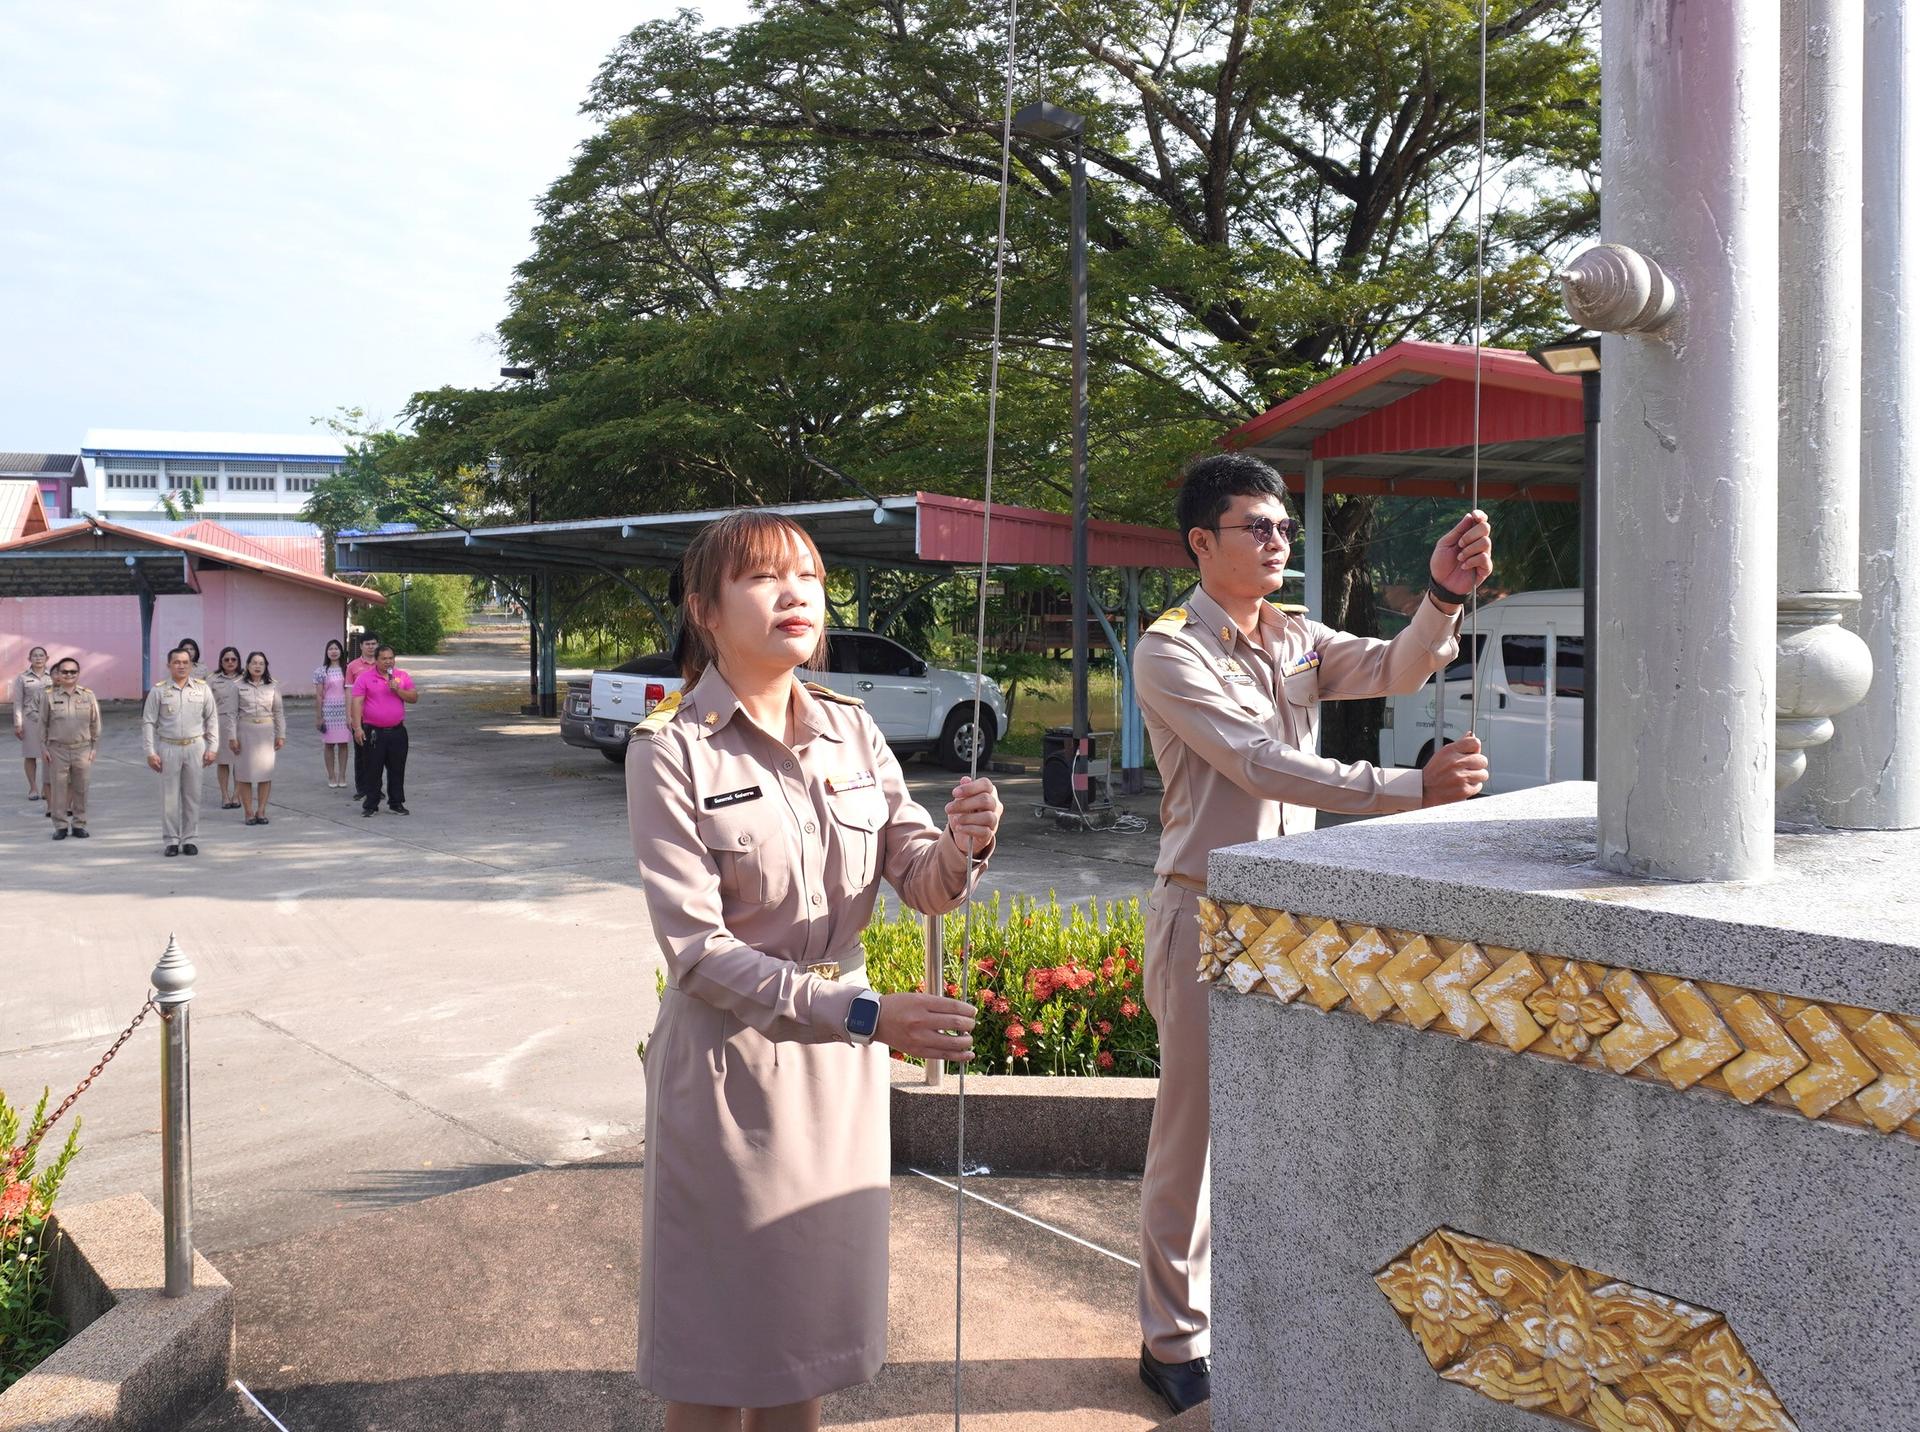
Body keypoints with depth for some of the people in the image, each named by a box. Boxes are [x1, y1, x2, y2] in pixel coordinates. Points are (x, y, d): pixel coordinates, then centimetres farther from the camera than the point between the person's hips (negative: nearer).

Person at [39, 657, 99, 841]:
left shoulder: (88, 696, 4)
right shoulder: (49, 697, 1)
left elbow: (95, 724, 8)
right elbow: (43, 724, 6)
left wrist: (95, 748, 5)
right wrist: (44, 748, 2)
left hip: (82, 749, 1)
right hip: (58, 750, -1)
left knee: (80, 788, 6)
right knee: (59, 788, 3)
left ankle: (79, 824, 17)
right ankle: (61, 825, 12)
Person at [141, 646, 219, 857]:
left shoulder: (202, 688, 4)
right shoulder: (159, 691, -1)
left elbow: (212, 719, 8)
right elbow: (148, 722, 1)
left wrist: (211, 748, 3)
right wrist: (150, 752, -4)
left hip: (195, 747, 1)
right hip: (168, 747, -1)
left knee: (192, 795, 6)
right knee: (169, 797, 2)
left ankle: (190, 839, 14)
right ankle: (171, 840, 10)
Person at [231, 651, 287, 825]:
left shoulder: (273, 685, 5)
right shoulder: (239, 685, 1)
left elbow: (279, 712, 8)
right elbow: (233, 712, 1)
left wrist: (281, 735, 4)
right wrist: (233, 737, -3)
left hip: (266, 731, 1)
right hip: (245, 730, -1)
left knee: (266, 772, 1)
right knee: (245, 773, 0)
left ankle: (261, 811, 9)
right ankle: (249, 812, 6)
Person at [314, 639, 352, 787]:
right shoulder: (321, 671, 1)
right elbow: (318, 695, 1)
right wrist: (318, 716, -2)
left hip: (344, 709, 1)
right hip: (328, 710, -1)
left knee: (344, 743, 3)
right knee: (329, 743, 3)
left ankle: (342, 775, 12)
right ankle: (331, 776, 11)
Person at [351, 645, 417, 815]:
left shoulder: (403, 677, 8)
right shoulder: (365, 677, -1)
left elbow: (413, 698, 3)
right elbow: (357, 702, -6)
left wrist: (397, 689, -14)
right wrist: (357, 727, -13)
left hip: (397, 731, 2)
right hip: (373, 732, -2)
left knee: (397, 769, 7)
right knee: (373, 770, 2)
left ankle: (396, 803, 17)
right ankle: (370, 805, 10)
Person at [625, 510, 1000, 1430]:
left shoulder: (851, 731, 3)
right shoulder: (670, 750, -12)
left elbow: (922, 884, -1)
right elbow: (697, 949, -18)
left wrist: (960, 846, -24)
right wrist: (863, 1014, -26)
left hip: (842, 1061, 5)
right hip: (729, 1060, -4)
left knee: (805, 1328, 17)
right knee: (715, 1353, 9)